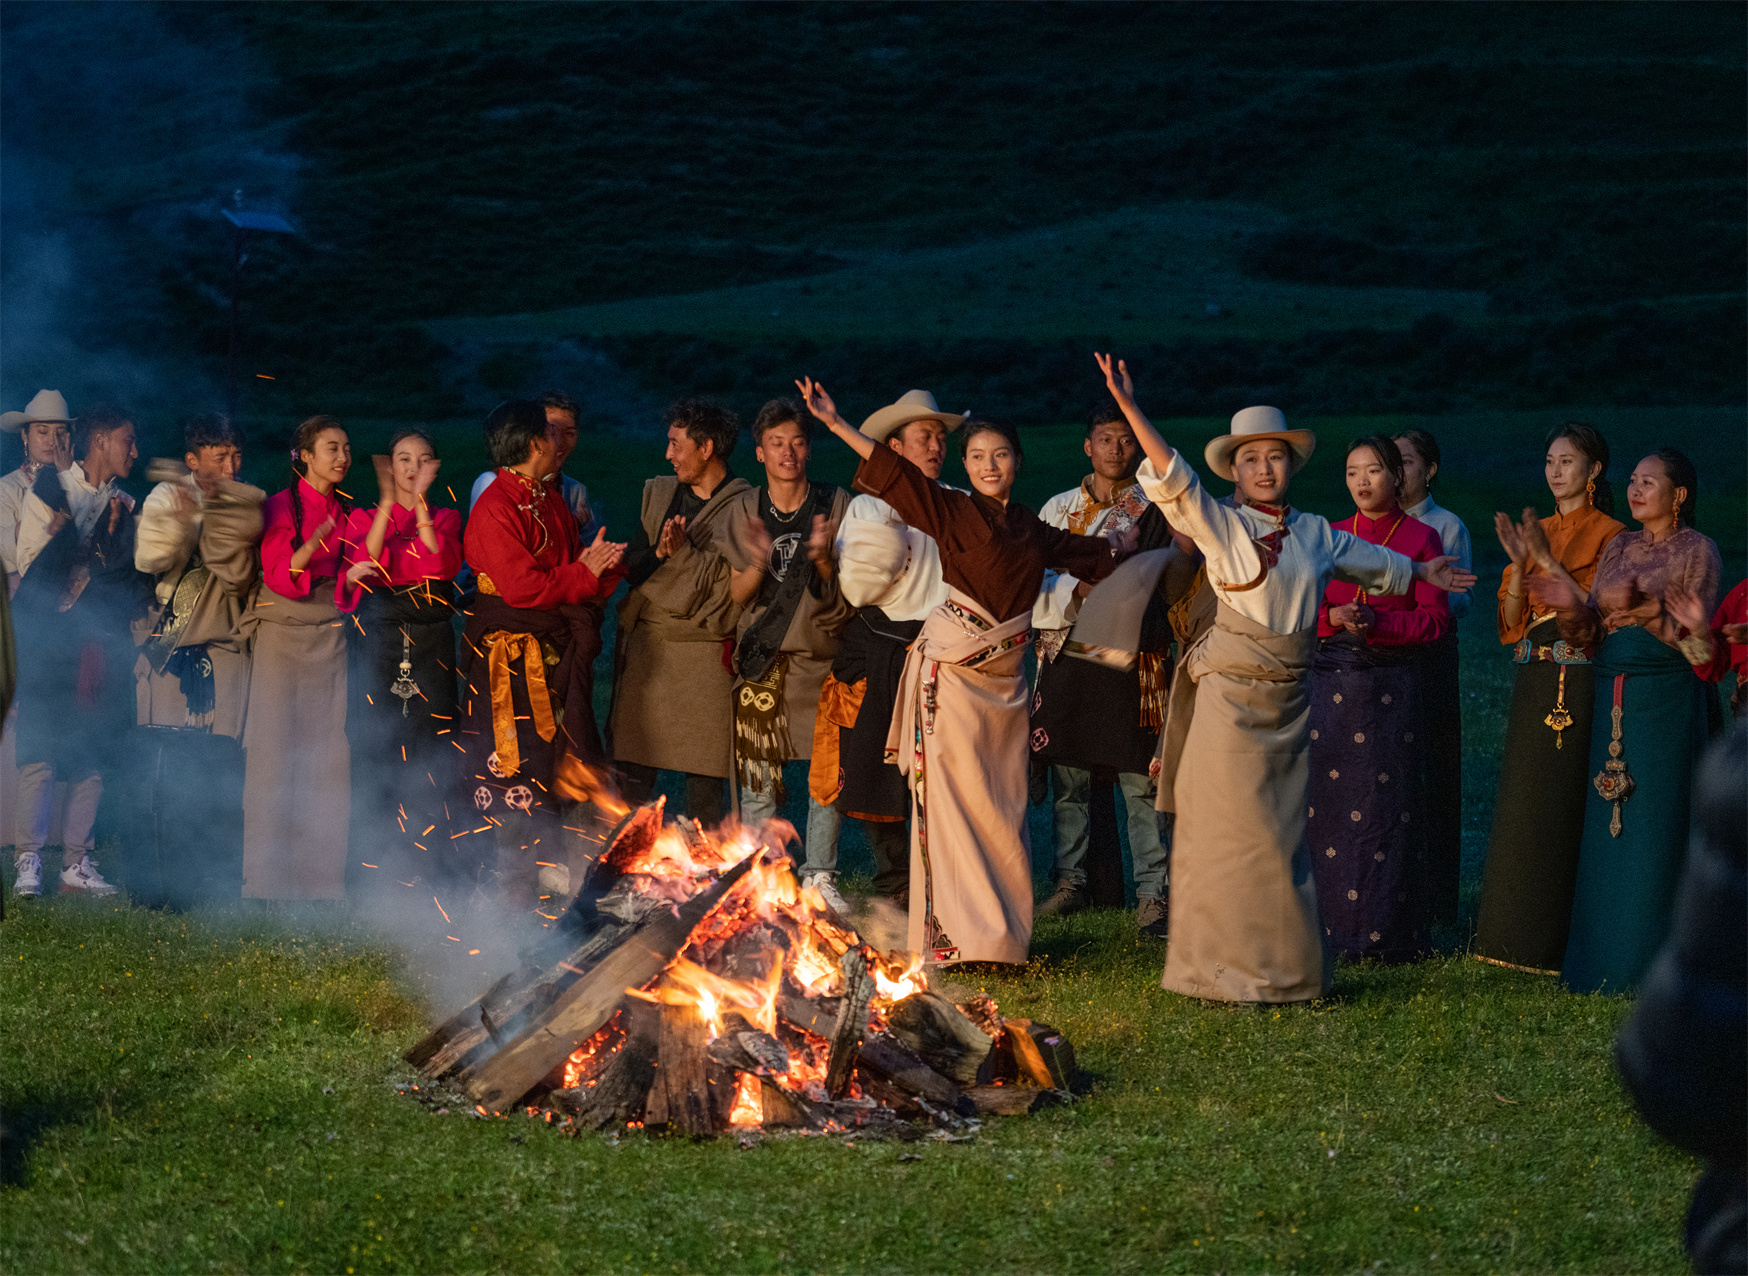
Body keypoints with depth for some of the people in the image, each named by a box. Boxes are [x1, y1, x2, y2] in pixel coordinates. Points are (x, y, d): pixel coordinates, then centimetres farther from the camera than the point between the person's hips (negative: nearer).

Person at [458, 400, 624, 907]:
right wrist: (584, 573, -11)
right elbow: (522, 586, -21)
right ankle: (515, 891, 3)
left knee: (557, 765, 7)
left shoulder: (553, 503, 15)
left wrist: (603, 565, -4)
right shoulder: (495, 507, -13)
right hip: (509, 654, -8)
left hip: (557, 653, 8)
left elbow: (571, 575, 19)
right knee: (515, 767, -4)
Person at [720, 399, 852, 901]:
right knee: (757, 774, -2)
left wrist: (823, 560, -18)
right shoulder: (744, 510, 5)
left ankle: (819, 875, 11)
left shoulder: (837, 505, 3)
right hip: (762, 657, 0)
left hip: (822, 655, 0)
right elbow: (737, 595, 2)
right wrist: (759, 563, -19)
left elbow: (849, 591, 2)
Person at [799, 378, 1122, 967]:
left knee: (1004, 803, 6)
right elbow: (893, 471, -11)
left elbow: (1091, 552, 31)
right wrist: (836, 425, -20)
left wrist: (1134, 537, 40)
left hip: (1003, 676, 5)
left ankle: (1003, 930, 13)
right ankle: (951, 932, -2)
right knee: (953, 796, -4)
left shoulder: (1032, 530, 13)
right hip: (953, 669, -5)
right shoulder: (951, 510, -1)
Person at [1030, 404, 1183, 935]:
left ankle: (1151, 893, -1)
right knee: (1068, 776, 6)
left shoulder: (1155, 510, 6)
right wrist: (1077, 589, -11)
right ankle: (1070, 882, 16)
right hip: (1065, 651, 3)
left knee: (1140, 780, -5)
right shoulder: (1058, 508, 14)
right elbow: (1035, 579, 6)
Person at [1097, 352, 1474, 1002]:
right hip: (1233, 697, -5)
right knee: (1236, 832, -4)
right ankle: (1231, 968, 5)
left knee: (1282, 834, 10)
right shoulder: (1217, 523, -4)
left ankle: (1283, 968, 18)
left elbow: (1370, 561, 30)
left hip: (1290, 699, 5)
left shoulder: (1315, 532, 12)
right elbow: (1171, 479, -18)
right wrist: (1129, 409, -29)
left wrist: (1421, 571, 40)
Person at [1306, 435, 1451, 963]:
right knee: (1328, 799, 0)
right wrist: (1335, 617, -9)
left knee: (1388, 803, -4)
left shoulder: (1422, 537, 1)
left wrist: (1376, 622, -15)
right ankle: (1329, 924, 7)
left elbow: (1435, 619, -3)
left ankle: (1388, 930, 2)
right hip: (1333, 678, 3)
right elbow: (1305, 608, 12)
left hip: (1393, 684, -3)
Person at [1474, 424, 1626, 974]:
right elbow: (1511, 618, 7)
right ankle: (1524, 933, 12)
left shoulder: (1610, 536, -3)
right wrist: (1519, 563, -7)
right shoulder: (1536, 532, 14)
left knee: (1569, 803, -6)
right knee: (1524, 801, 6)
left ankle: (1567, 940, 0)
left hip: (1583, 682, -6)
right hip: (1534, 682, 6)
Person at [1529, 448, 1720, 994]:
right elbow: (1592, 635, 10)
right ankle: (1602, 958, 11)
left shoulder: (1697, 551, -2)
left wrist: (1651, 614, -26)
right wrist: (1570, 605, -9)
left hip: (1668, 698, -6)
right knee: (1607, 826, 5)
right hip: (1613, 697, 6)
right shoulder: (1619, 548, 15)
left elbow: (1696, 638, -11)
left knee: (1655, 824, -5)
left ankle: (1649, 960, 1)